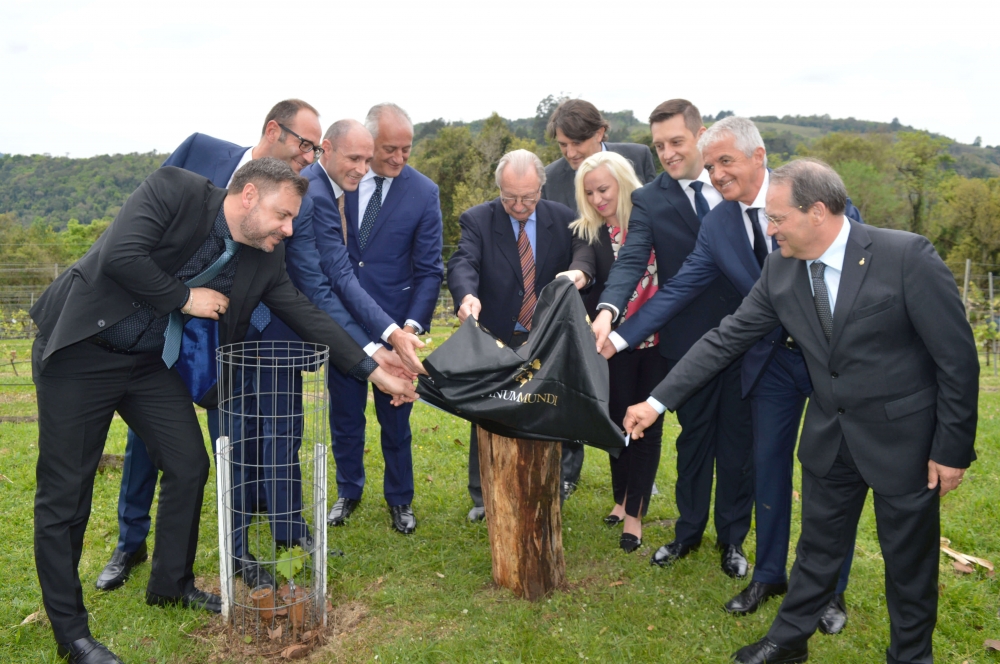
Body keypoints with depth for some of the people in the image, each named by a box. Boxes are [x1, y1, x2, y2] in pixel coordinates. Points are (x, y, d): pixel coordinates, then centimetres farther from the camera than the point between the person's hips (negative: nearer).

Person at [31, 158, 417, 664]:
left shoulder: (265, 260, -2)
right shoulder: (174, 190, -19)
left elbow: (307, 317, 1)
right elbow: (120, 255, -31)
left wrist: (376, 372, 0)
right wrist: (186, 297, -19)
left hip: (149, 361, 6)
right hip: (80, 352, -6)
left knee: (188, 465, 5)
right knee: (65, 489, -1)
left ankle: (171, 584, 28)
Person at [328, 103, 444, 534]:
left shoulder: (424, 193, -7)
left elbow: (429, 269, -6)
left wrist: (413, 324, -17)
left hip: (393, 323, -1)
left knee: (395, 417, 9)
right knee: (344, 413, 14)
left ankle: (399, 499, 28)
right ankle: (348, 491, 34)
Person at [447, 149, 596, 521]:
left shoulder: (563, 219, 0)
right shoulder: (477, 220, -9)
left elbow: (585, 251, -12)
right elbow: (463, 263, -23)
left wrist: (580, 270, -37)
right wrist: (466, 295, -46)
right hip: (494, 340, -1)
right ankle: (483, 498, 26)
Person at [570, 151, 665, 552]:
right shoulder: (586, 234, -2)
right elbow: (588, 293, -8)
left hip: (657, 340, -1)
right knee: (618, 421, 10)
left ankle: (634, 514, 16)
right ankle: (621, 499, 32)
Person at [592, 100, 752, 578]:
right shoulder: (649, 201, -5)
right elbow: (631, 261, -18)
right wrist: (608, 311, -36)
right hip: (690, 340, -1)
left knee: (738, 439, 11)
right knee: (694, 439, 13)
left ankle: (732, 537, 30)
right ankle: (688, 531, 33)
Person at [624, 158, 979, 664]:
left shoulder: (907, 256, -22)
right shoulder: (780, 270, -7)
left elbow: (957, 357, -16)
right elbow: (726, 338, -3)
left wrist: (952, 449, -12)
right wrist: (658, 400, -6)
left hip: (904, 437, -4)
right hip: (829, 434, 4)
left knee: (909, 561, 14)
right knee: (817, 546, 19)